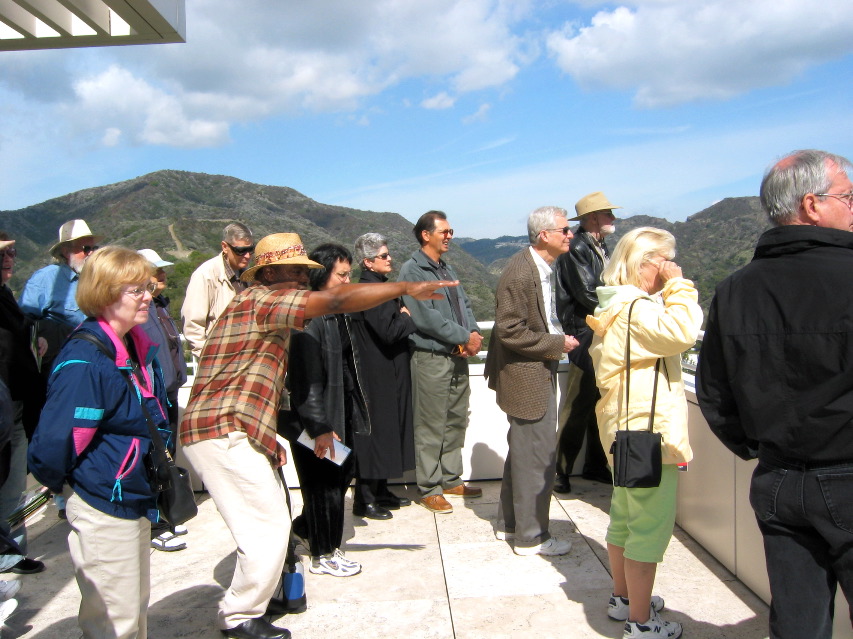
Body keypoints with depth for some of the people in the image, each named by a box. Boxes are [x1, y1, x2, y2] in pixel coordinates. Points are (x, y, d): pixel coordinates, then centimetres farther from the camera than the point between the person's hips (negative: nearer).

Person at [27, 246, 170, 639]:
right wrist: (59, 485, -7)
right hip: (102, 507, -9)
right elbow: (55, 440, -26)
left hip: (134, 500, 9)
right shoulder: (85, 362, -24)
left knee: (137, 605, 21)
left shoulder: (138, 348, 5)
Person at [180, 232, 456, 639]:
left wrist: (268, 438, 19)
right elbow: (338, 301, -24)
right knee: (269, 527, -4)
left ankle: (252, 596, 31)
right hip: (223, 434, -10)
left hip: (231, 433, 10)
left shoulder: (265, 308, 19)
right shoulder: (261, 298, -12)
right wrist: (406, 288, -21)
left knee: (271, 522, 16)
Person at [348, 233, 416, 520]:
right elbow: (388, 331, -24)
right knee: (375, 430, -2)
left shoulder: (380, 286, 13)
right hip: (377, 375, -10)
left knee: (387, 429, 16)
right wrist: (407, 318, -8)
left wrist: (402, 317, -3)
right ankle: (364, 500, 9)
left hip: (389, 373, 10)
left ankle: (380, 491, 28)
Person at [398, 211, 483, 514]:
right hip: (431, 358, -8)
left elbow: (464, 304, 14)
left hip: (458, 356, 8)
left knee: (457, 421, 15)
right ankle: (429, 489, 12)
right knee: (431, 427, 0)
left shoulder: (448, 269, 16)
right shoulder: (412, 270, -10)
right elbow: (425, 317, -19)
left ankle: (451, 479, 28)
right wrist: (465, 337, -15)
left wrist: (472, 334, -7)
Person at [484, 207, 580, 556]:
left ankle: (509, 523, 35)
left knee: (522, 451, 20)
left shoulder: (545, 268, 10)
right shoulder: (520, 271, -21)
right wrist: (557, 343, -18)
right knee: (538, 457, 1)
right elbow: (509, 331, -24)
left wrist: (560, 337, 6)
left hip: (539, 373, 11)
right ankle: (531, 536, 16)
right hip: (528, 377, -10)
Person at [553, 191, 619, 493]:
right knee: (580, 404, -6)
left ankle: (596, 465, 27)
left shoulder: (601, 248, 16)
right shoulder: (577, 249, -13)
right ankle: (560, 470, 6)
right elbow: (589, 295, -19)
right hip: (585, 337, -9)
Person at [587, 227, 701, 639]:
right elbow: (681, 332, -32)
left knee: (624, 518, 20)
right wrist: (678, 285, -21)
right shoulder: (635, 308, -19)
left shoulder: (615, 306, 13)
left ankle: (624, 598, 36)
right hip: (648, 432, -11)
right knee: (650, 527, -1)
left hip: (624, 430, 11)